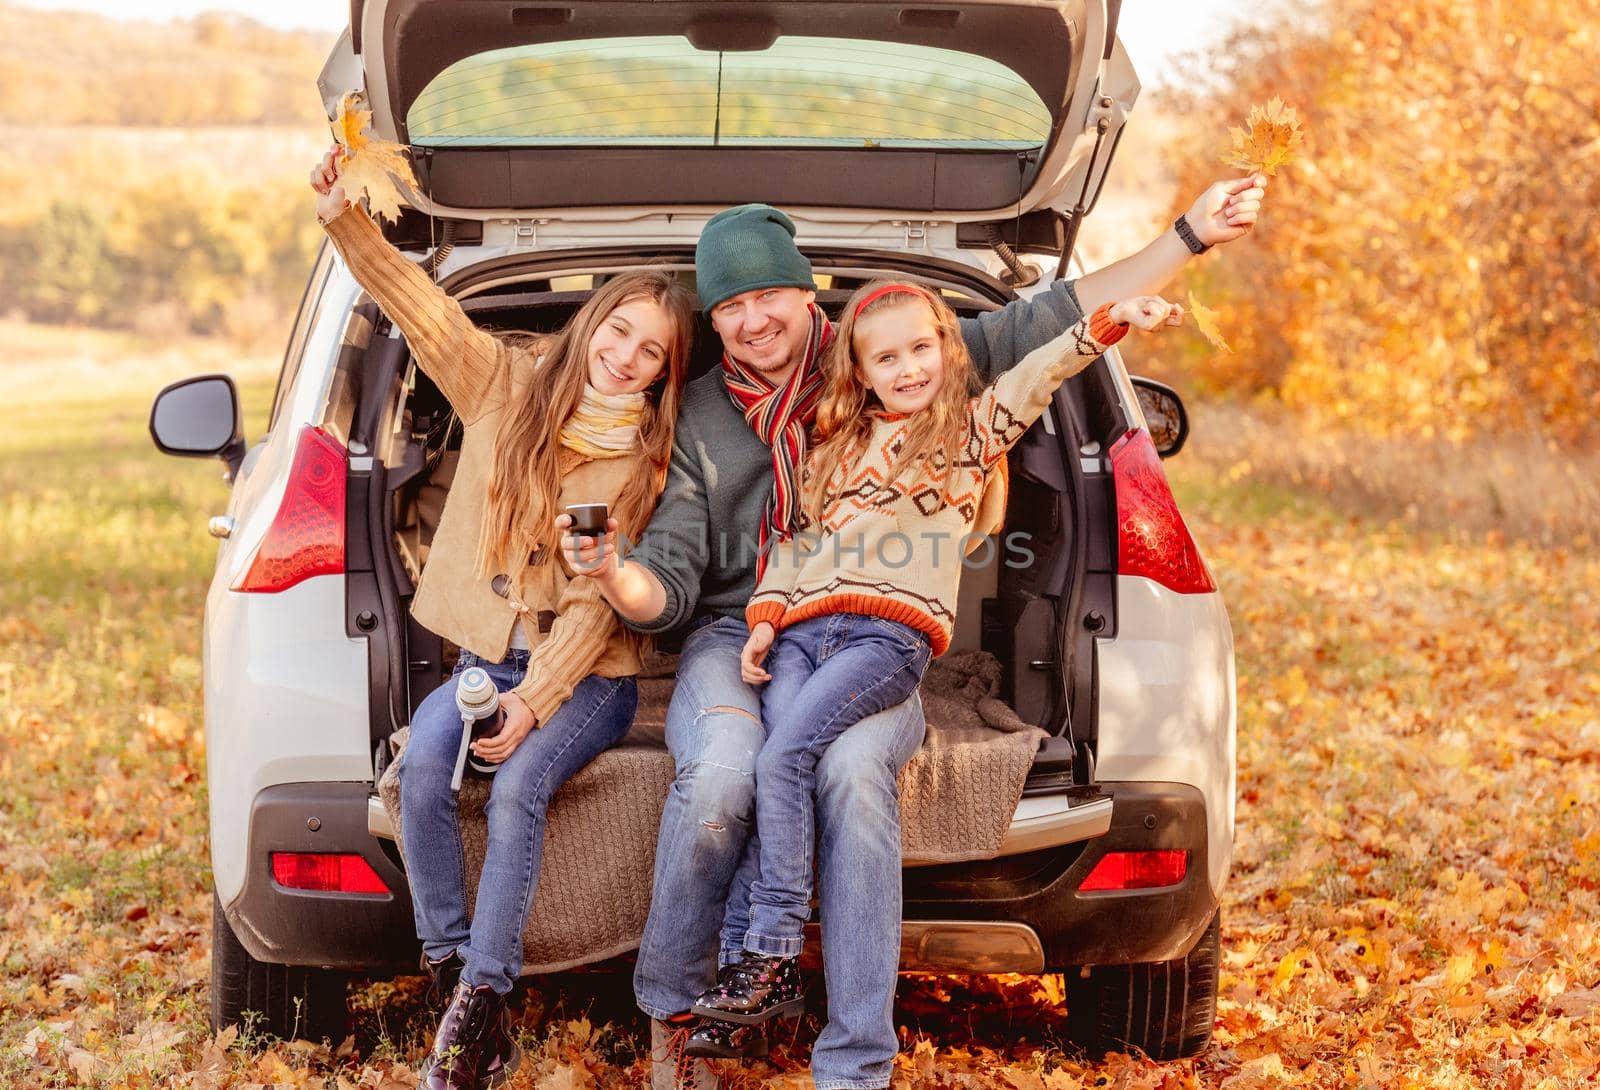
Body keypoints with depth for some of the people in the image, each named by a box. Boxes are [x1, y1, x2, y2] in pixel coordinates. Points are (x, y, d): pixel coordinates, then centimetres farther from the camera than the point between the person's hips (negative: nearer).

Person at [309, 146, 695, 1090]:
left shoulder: (648, 461, -6)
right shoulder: (509, 382, 0)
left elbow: (600, 603, -12)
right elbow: (421, 306, -11)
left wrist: (536, 700, -22)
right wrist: (347, 221, -28)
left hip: (588, 673, -2)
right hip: (488, 651, 3)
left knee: (519, 784, -30)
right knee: (423, 768, -27)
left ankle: (479, 1008, -23)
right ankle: (452, 975, -16)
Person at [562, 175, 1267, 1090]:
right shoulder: (698, 417, 14)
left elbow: (1054, 321, 9)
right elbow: (669, 591, 9)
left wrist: (1192, 236, 2)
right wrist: (614, 574, -16)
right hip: (736, 637, 1)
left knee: (853, 769, -37)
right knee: (720, 776, -34)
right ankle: (672, 1009, -10)